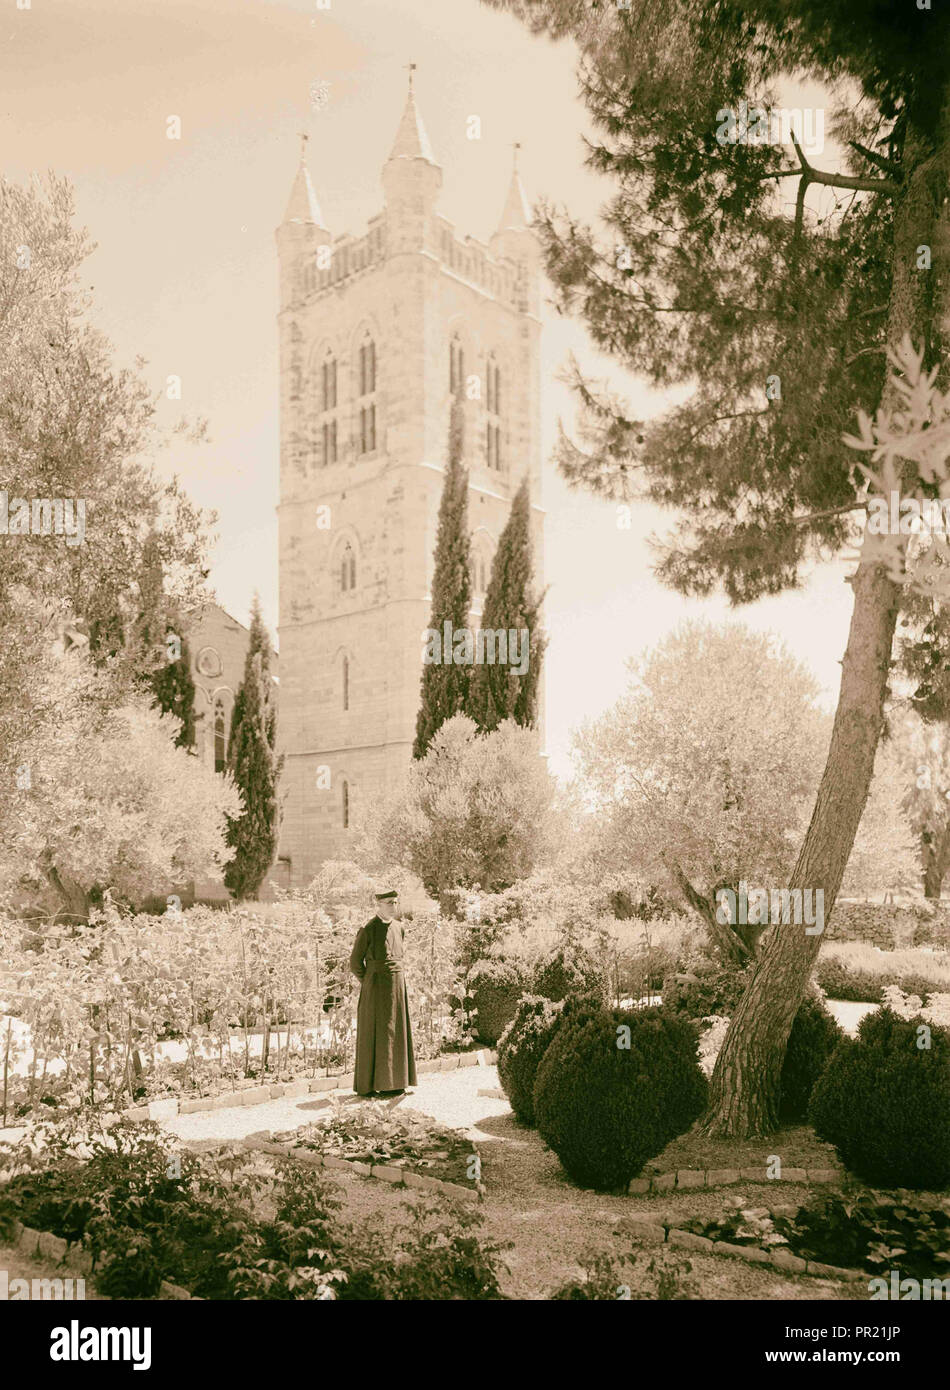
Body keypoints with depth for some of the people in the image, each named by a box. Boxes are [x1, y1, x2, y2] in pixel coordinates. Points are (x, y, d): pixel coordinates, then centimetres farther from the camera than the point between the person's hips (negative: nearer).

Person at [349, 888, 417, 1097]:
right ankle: (366, 1085, 6)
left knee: (395, 1033, 8)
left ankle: (391, 1083, 17)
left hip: (397, 987, 6)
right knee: (372, 1035, -1)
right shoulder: (367, 930, -10)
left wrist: (397, 980, 13)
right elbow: (355, 962, -6)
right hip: (375, 988, -6)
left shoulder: (399, 928, 9)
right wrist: (369, 985, -1)